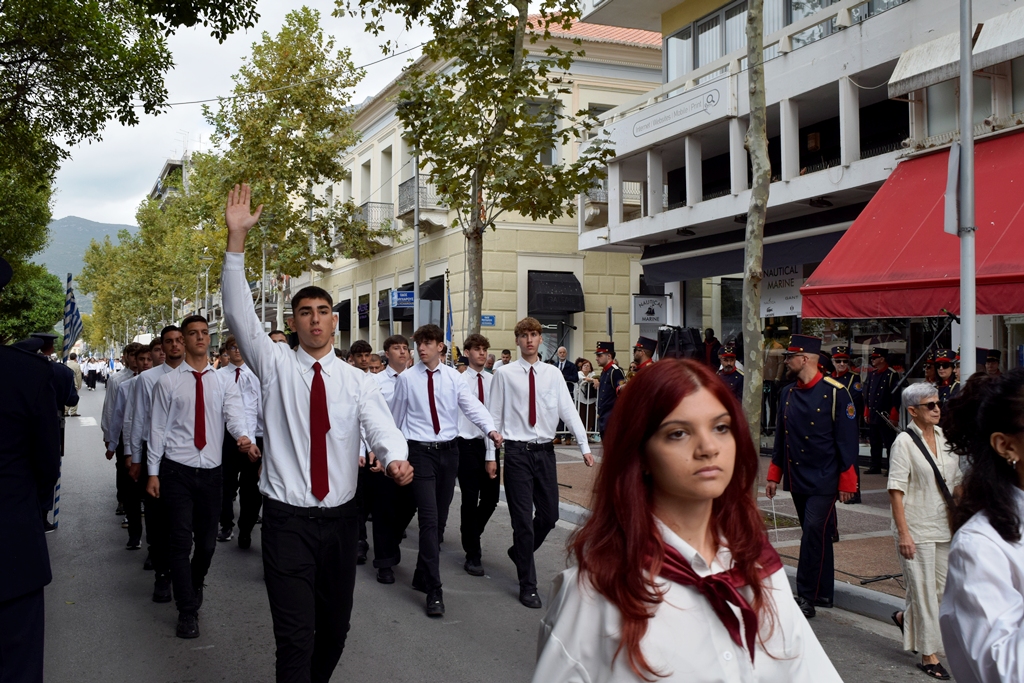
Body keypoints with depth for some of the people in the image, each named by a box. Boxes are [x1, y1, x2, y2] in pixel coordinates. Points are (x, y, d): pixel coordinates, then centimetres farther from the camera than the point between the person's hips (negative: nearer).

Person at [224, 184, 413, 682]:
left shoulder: (358, 381, 3)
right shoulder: (275, 365, 0)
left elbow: (381, 427, -11)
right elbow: (240, 313, -10)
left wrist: (396, 459, -35)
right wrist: (236, 239, -21)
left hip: (340, 517, 3)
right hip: (287, 518, -3)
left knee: (335, 627, 15)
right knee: (296, 636, -8)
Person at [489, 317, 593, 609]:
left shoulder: (553, 374, 5)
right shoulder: (505, 374, -3)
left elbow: (569, 411, 0)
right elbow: (494, 416, 0)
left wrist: (584, 447, -8)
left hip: (545, 451, 3)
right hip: (518, 452, -3)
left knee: (549, 515, 10)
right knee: (523, 518, 0)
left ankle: (519, 551, 40)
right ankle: (528, 585, 13)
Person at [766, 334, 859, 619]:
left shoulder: (835, 392, -10)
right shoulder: (787, 393, 8)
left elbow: (847, 439, -9)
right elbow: (781, 435, 16)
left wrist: (847, 482, -10)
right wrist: (774, 475, 15)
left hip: (824, 480, -6)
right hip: (797, 478, 6)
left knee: (814, 533, -10)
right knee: (815, 536, 13)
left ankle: (806, 596, -3)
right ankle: (823, 593, 22)